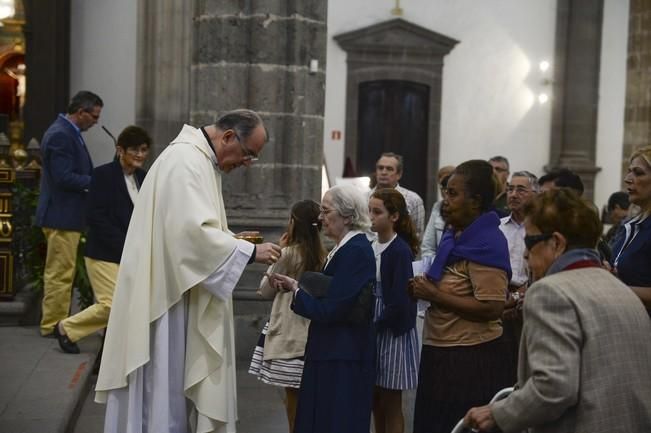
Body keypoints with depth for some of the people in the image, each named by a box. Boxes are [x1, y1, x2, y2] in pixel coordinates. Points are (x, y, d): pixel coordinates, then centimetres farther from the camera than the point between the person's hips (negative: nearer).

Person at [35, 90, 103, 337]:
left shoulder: (67, 132, 14)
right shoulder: (61, 135, -18)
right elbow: (63, 177, -23)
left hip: (64, 215, 11)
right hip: (62, 215, -11)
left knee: (58, 272, 16)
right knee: (61, 273, -3)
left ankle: (54, 322, 25)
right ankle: (53, 325, 5)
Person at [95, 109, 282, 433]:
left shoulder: (202, 160, 14)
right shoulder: (186, 160, -19)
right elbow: (192, 231, -28)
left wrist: (232, 239, 8)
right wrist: (249, 251, -20)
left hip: (178, 290, 11)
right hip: (166, 291, -11)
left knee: (174, 381, 15)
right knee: (163, 384, -1)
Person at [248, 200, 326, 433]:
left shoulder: (288, 253, -13)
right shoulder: (322, 255, 2)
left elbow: (266, 290, -3)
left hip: (289, 332, -6)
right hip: (310, 330, 6)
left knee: (292, 394, 2)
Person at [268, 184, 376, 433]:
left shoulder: (356, 251, -19)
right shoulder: (346, 247, 11)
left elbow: (329, 310, -22)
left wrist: (295, 290, -8)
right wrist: (294, 287, -1)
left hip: (342, 359, -10)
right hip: (331, 353, 10)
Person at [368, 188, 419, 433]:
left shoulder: (401, 251, -14)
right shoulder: (370, 248, 6)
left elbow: (399, 301, -18)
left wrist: (376, 326, -12)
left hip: (392, 331, -7)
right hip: (372, 330, 7)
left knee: (391, 405, 4)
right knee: (376, 403, 14)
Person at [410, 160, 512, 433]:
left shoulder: (487, 244, -17)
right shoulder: (456, 236, 12)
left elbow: (492, 308, -25)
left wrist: (435, 295, -20)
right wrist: (425, 288, 5)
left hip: (470, 360, -10)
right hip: (443, 354, 10)